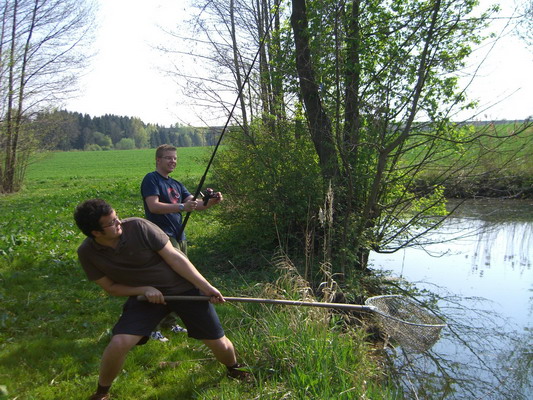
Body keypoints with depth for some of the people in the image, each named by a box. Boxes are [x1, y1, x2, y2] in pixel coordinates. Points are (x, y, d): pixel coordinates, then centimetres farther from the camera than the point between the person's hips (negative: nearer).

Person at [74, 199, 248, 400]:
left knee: (220, 344, 1)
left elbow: (174, 257, -17)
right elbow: (111, 287, -2)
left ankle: (234, 368, 37)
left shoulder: (138, 227, -22)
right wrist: (144, 289, -20)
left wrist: (205, 286, -19)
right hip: (145, 295, 2)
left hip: (183, 287, -1)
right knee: (118, 343, -19)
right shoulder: (87, 253, -11)